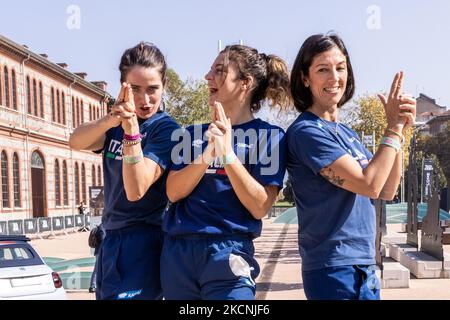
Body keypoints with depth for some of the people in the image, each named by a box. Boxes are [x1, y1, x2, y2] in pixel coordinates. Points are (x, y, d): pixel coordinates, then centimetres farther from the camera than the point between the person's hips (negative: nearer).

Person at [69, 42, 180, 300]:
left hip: (142, 241, -7)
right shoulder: (118, 124, 6)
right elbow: (76, 142, -15)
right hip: (111, 239, 7)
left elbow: (136, 190, -24)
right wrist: (109, 120, -34)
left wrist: (132, 131, -33)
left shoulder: (167, 129, -12)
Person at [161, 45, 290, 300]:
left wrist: (227, 153, -19)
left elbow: (260, 207, -10)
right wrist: (205, 157, -16)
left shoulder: (269, 135, -1)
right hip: (177, 251, 4)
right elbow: (173, 192, 0)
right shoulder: (194, 134, 10)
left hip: (228, 252, -4)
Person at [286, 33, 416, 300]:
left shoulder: (348, 134, 10)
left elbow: (387, 191, 7)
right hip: (334, 270, -8)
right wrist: (393, 129, -11)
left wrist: (400, 129, -2)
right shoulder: (306, 131, -16)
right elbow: (369, 185, -20)